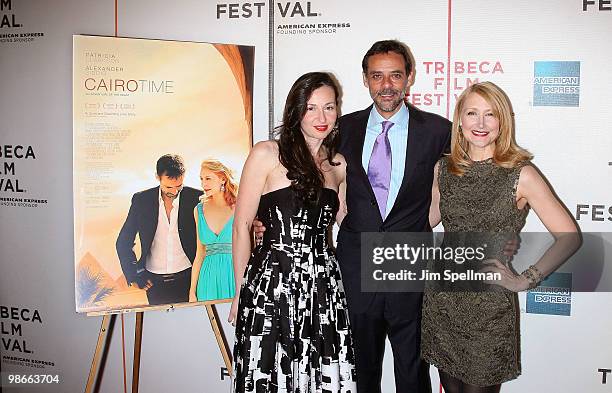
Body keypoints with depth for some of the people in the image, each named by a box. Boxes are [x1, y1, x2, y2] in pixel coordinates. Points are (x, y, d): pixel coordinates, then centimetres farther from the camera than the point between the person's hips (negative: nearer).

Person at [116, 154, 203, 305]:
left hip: (187, 278, -1)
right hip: (154, 281, 1)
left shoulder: (196, 198, -6)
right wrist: (134, 275, -2)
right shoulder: (141, 200, -2)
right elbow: (123, 243, 6)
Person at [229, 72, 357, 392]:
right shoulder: (267, 154, -5)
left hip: (324, 283, 5)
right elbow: (241, 226, -4)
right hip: (273, 282, -4)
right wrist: (241, 292, -4)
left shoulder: (339, 164, 11)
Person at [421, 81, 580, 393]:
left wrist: (525, 281, -10)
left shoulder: (521, 175, -10)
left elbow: (569, 236, -8)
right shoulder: (443, 169, 2)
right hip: (441, 300, 4)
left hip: (490, 305, -3)